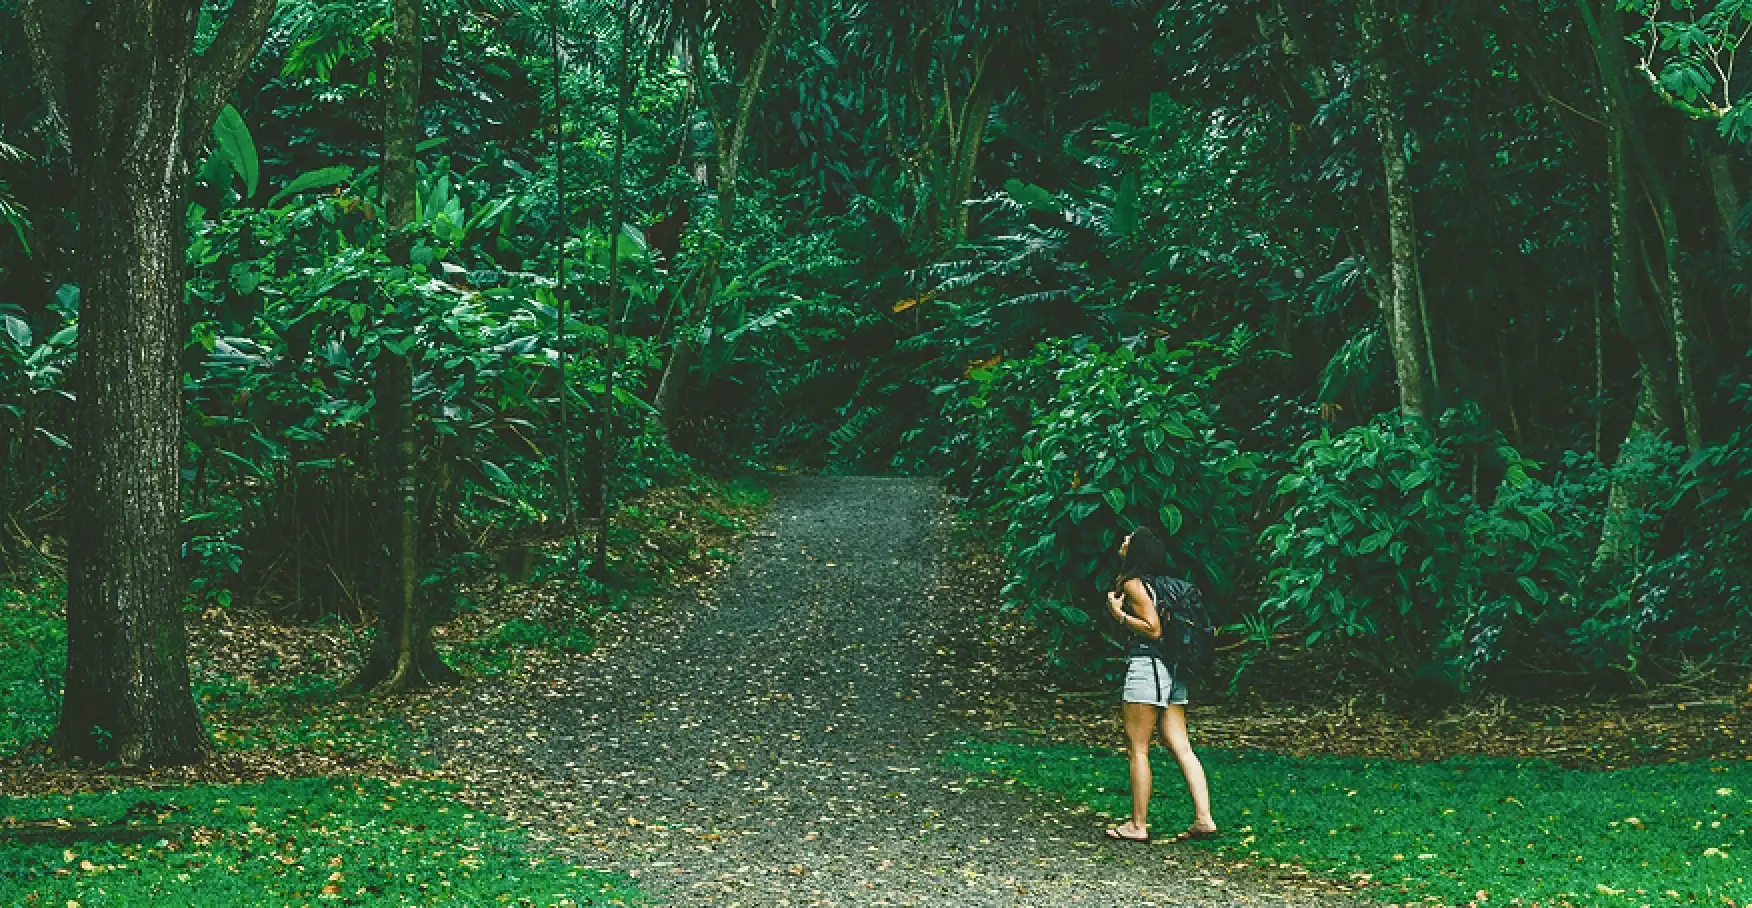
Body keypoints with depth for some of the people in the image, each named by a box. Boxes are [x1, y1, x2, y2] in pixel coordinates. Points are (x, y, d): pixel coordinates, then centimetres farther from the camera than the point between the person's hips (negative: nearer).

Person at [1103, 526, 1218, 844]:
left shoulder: (1134, 583, -9)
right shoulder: (1160, 582, 17)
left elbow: (1153, 628, -16)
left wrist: (1119, 614, -9)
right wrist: (1124, 564, 27)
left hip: (1146, 665, -9)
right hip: (1171, 672, 9)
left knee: (1137, 748, -3)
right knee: (1181, 748, 4)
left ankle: (1138, 825, -1)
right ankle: (1203, 818, -2)